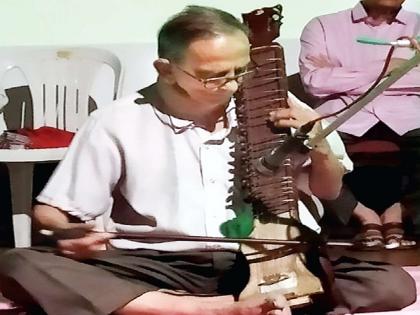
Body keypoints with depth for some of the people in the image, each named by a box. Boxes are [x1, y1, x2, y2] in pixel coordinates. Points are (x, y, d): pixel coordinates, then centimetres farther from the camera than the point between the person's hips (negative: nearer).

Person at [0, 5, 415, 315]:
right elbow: (51, 213, 4)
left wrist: (319, 146, -7)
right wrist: (70, 235, -20)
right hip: (155, 271, -1)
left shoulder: (268, 108, 4)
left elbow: (327, 192, 15)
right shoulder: (119, 123, -2)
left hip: (259, 266, 1)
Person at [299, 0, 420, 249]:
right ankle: (364, 215, -11)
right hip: (344, 116, 0)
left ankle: (397, 212, -6)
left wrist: (338, 77, -1)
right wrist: (385, 69, -2)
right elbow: (314, 81, -3)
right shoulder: (323, 25, 15)